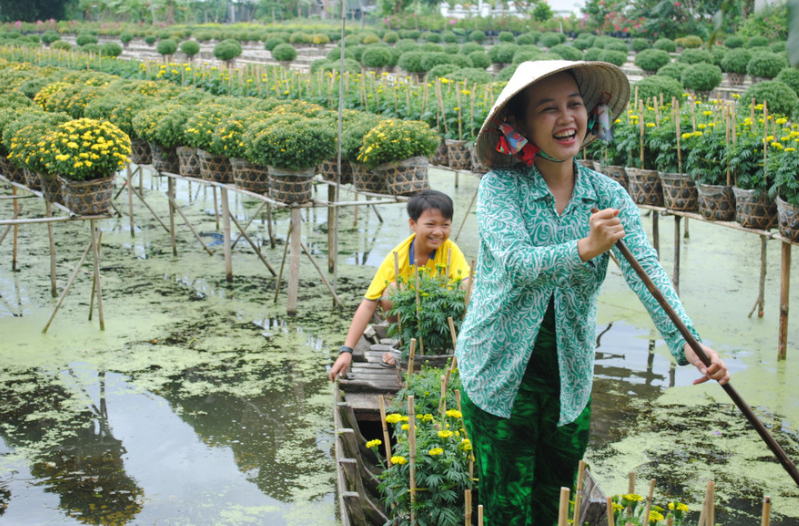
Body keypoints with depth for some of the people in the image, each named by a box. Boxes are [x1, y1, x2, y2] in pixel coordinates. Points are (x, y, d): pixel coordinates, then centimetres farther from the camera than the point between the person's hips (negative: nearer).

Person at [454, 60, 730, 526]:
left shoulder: (608, 195, -2)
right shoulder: (500, 187, -11)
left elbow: (648, 270, -14)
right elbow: (516, 261, -26)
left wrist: (686, 342, -30)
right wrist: (583, 250, -45)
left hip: (571, 378, 4)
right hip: (500, 376, -3)